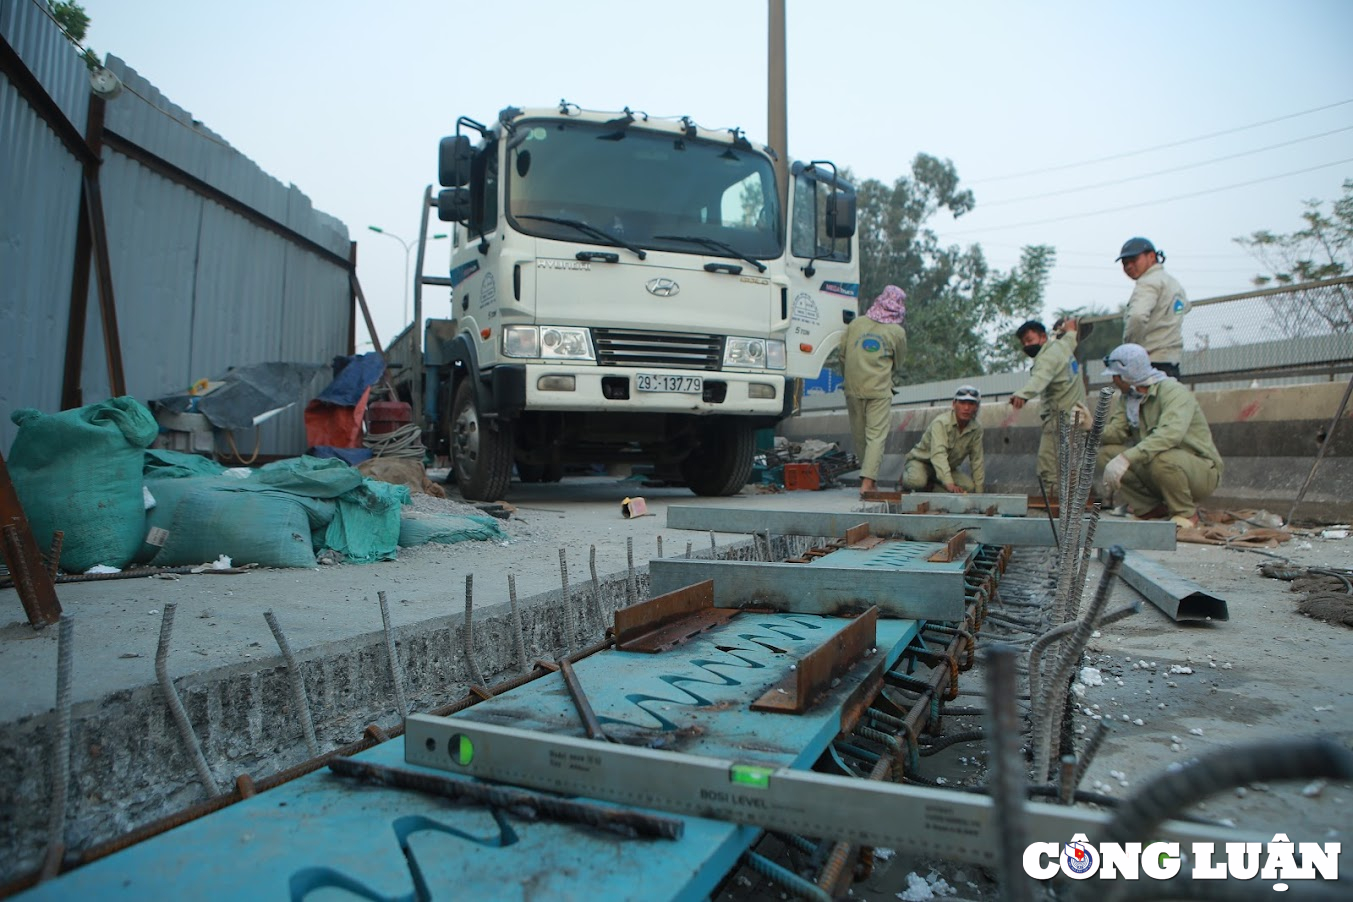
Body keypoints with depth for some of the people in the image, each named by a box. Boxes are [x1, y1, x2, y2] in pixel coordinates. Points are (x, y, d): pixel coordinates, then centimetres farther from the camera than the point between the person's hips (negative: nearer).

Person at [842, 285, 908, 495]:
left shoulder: (856, 323, 7)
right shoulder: (897, 332, 1)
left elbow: (842, 355, 11)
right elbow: (898, 364, 11)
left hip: (853, 388, 3)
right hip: (879, 390, -3)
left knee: (858, 434, 13)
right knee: (876, 435, -2)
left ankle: (869, 476, 23)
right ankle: (868, 481, -12)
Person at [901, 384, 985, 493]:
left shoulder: (977, 428, -9)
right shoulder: (941, 423, -28)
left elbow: (977, 461, -3)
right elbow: (938, 454, -42)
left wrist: (979, 492, -7)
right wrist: (950, 484, -55)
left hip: (948, 468, 6)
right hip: (921, 461, -6)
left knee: (970, 486, -19)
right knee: (918, 480, -37)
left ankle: (930, 486, 2)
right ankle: (906, 476, 1)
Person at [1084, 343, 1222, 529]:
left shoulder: (1175, 392, -19)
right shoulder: (1127, 398, 5)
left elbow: (1171, 434, -38)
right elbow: (1116, 433, -7)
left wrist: (1126, 457, -47)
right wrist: (1092, 425, -28)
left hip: (1202, 471, -7)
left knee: (1162, 458, -38)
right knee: (1107, 451, -11)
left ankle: (1186, 514, -10)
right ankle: (1151, 509, 0)